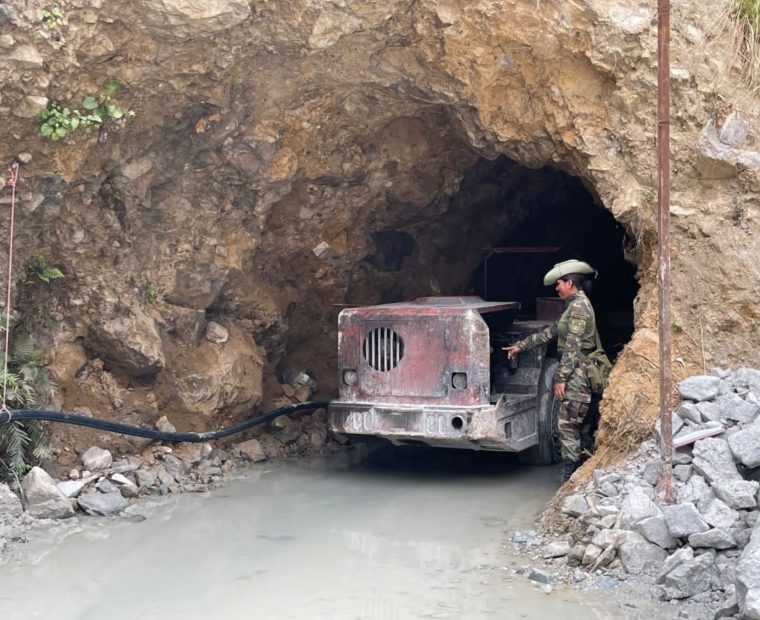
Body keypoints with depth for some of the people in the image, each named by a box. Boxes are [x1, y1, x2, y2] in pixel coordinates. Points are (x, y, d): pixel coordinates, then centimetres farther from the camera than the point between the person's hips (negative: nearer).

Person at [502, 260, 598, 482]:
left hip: (576, 375, -10)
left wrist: (561, 378, -18)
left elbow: (573, 347, -18)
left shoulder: (579, 306, -13)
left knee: (568, 426, -7)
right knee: (573, 426, 11)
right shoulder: (574, 306, 18)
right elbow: (550, 332, 24)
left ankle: (570, 478, -4)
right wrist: (520, 346, 25)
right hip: (576, 374, 10)